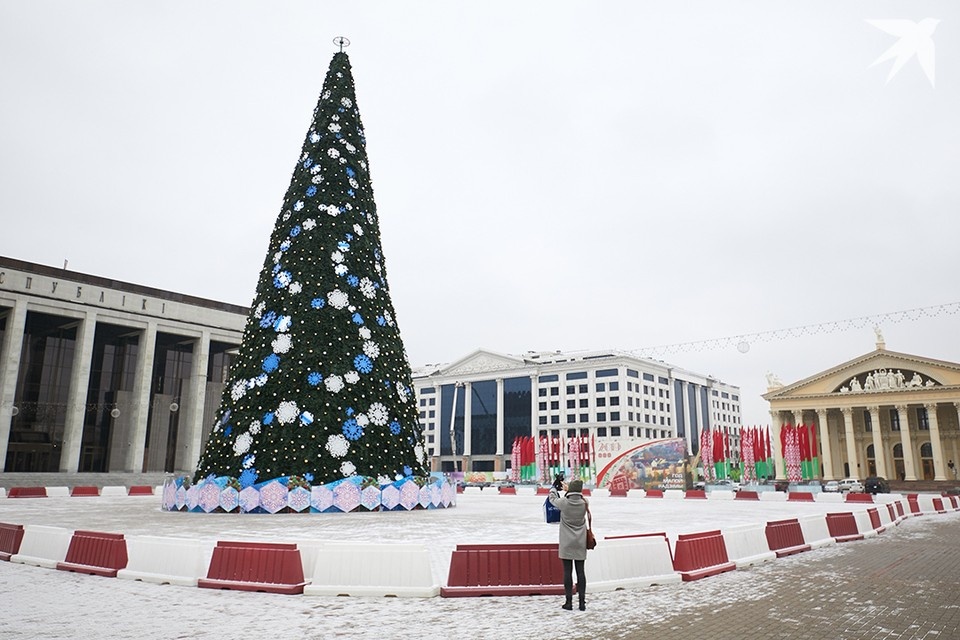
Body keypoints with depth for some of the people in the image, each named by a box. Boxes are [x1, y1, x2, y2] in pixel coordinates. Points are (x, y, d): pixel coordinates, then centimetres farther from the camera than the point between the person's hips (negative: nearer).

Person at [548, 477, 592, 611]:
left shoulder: (564, 502, -13)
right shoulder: (584, 503, -7)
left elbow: (552, 498, 7)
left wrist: (554, 488, 26)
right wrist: (567, 488, 28)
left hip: (566, 543, -2)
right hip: (580, 543, 2)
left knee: (567, 572, 3)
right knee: (580, 572, 7)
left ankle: (569, 601, 7)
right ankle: (582, 602, 9)